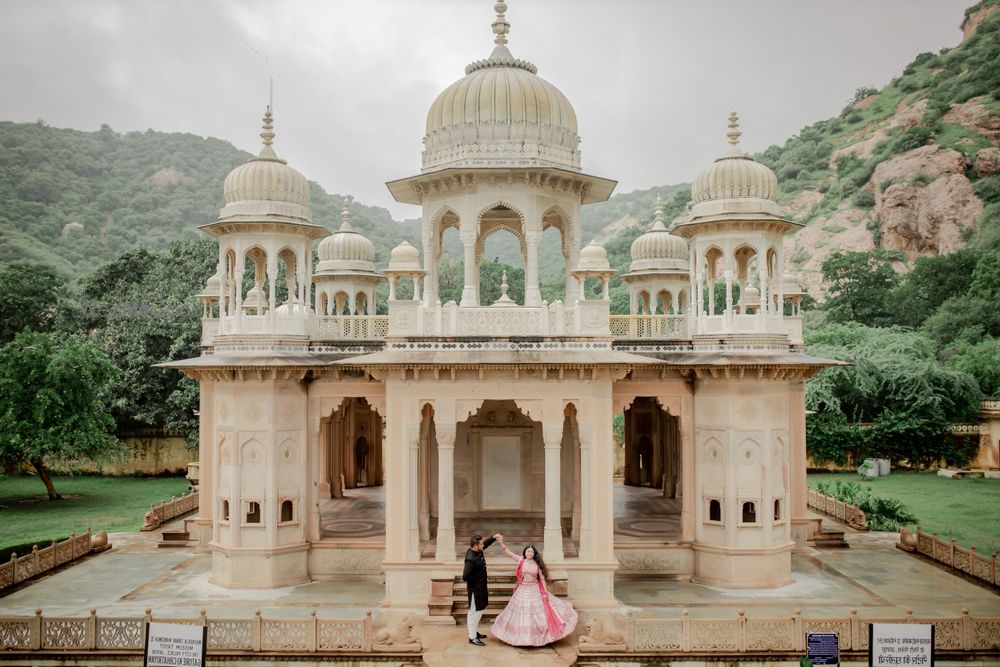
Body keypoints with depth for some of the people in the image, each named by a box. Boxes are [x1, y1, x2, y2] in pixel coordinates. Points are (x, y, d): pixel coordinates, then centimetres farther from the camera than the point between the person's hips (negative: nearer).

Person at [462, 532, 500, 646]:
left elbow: (486, 544, 19)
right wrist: (477, 578, -19)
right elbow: (465, 577, -32)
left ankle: (475, 632, 37)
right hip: (475, 589, -9)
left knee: (479, 610, 22)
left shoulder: (478, 551, -3)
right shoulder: (470, 559, -30)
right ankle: (472, 637, 15)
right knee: (474, 612, 3)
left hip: (481, 587, 9)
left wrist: (493, 538, 3)